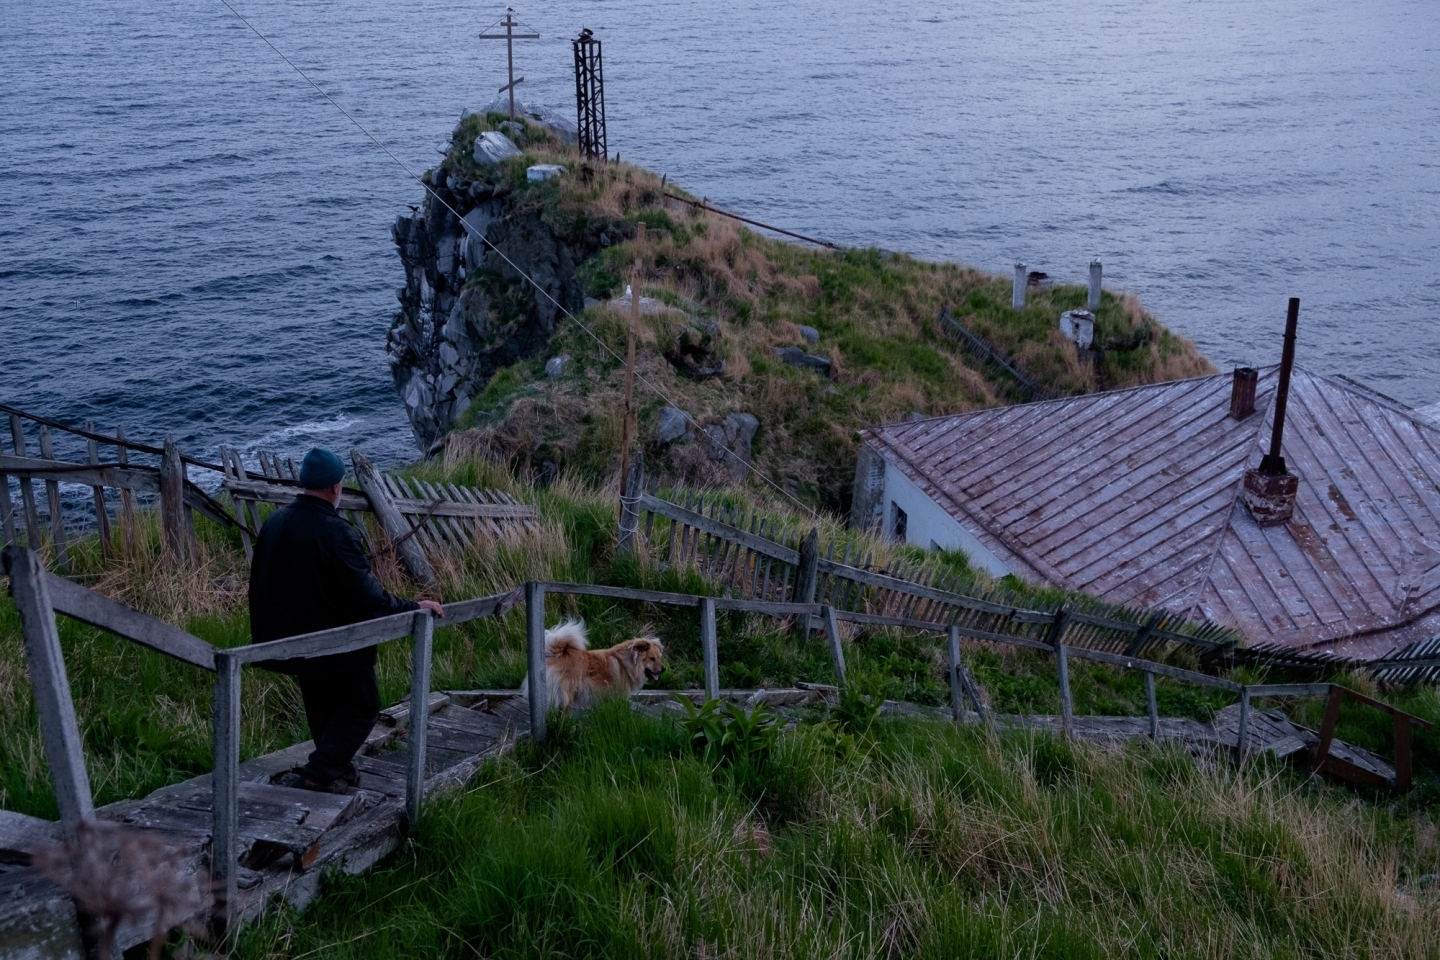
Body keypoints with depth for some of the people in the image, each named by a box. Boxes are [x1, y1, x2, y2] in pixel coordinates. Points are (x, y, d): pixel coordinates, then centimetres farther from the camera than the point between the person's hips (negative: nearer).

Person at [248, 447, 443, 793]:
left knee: (322, 710, 22)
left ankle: (339, 771, 30)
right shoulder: (332, 531, -25)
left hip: (291, 638, 8)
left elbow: (261, 583, 12)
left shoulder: (275, 522, 0)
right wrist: (412, 607, -13)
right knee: (361, 707, 8)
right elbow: (367, 594, -25)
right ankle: (315, 774, -3)